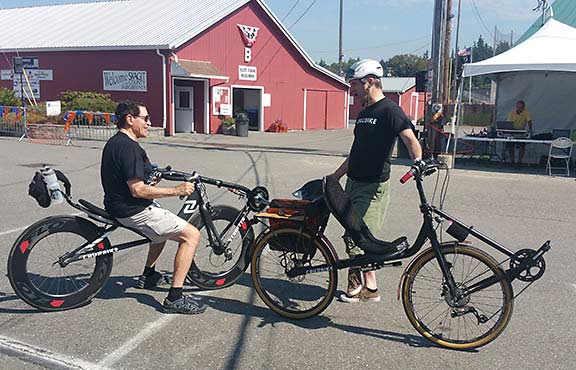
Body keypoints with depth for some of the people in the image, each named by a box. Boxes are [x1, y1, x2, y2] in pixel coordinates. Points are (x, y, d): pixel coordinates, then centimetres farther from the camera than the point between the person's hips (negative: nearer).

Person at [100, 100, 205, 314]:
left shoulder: (115, 142, 12)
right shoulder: (128, 147, -21)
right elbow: (137, 190, -26)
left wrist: (152, 175, 27)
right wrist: (176, 190, -22)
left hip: (121, 206, 11)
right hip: (133, 211, -11)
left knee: (166, 223, 34)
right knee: (191, 234, -12)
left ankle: (148, 276, 39)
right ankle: (175, 298, -13)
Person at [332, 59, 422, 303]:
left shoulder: (389, 110, -11)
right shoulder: (364, 113, 16)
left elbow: (410, 139, -23)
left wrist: (417, 161, -42)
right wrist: (334, 177, 22)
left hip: (373, 186, -9)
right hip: (354, 183, 9)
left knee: (356, 238, -8)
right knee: (352, 235, 11)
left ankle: (369, 288, 6)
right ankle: (357, 285, 22)